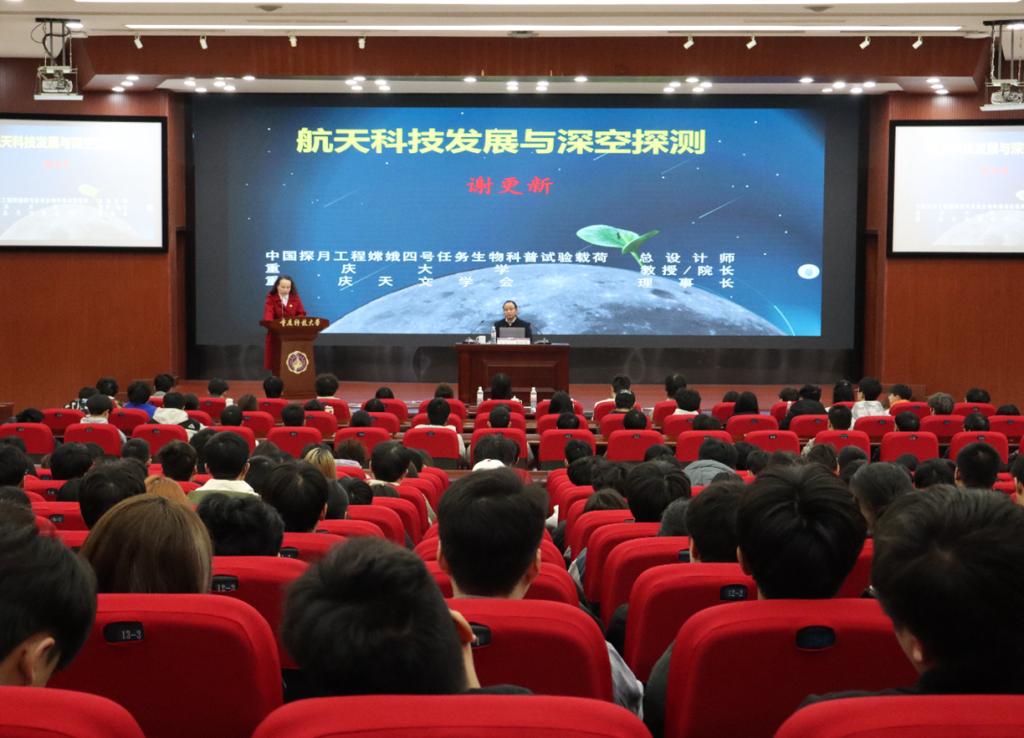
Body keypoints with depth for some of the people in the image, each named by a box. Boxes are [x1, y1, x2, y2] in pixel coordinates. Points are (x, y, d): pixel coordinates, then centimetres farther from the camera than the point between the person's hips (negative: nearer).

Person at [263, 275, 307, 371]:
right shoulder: (271, 298, -2)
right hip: (276, 336, -2)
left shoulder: (295, 298, 8)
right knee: (276, 363, -1)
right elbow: (268, 314, -18)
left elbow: (301, 314, 5)